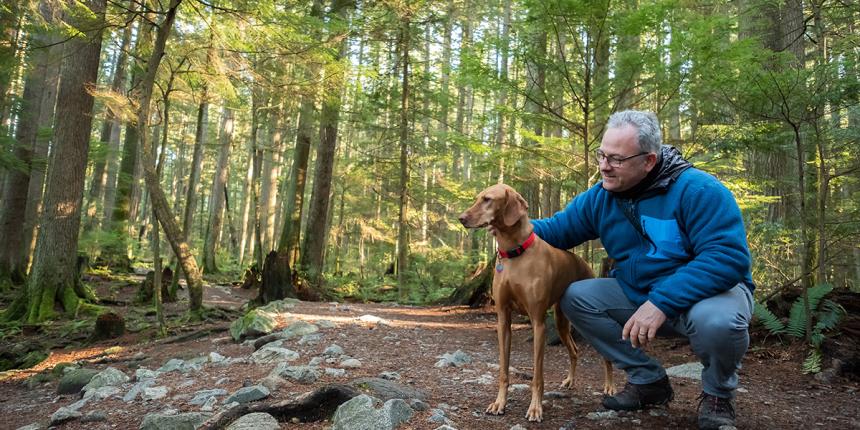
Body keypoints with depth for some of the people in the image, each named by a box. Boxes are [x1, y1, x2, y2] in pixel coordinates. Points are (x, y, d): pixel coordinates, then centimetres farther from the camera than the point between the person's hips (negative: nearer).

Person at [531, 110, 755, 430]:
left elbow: (728, 256, -32)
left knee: (715, 320, -40)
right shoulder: (599, 197, -4)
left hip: (709, 291, -6)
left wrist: (662, 303, -38)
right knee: (576, 298, -9)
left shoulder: (697, 189, -24)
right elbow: (557, 229, 5)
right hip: (638, 294, 6)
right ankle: (649, 380, 5)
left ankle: (718, 394, -2)